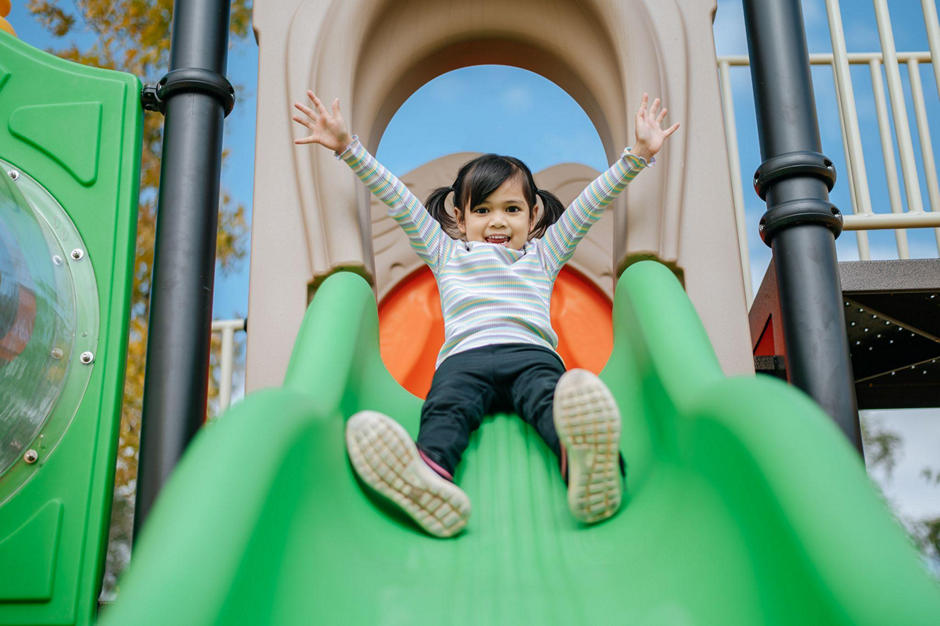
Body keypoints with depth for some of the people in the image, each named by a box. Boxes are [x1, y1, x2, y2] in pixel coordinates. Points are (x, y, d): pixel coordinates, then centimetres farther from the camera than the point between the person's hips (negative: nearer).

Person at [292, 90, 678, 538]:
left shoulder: (543, 255, 34)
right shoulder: (446, 254, 34)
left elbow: (592, 201, 31)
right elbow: (396, 198, 29)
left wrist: (639, 153, 27)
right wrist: (346, 146, 26)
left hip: (531, 352, 0)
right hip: (465, 356, 0)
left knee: (549, 396, -36)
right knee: (446, 408, -35)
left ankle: (585, 466, -68)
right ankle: (430, 474, -67)